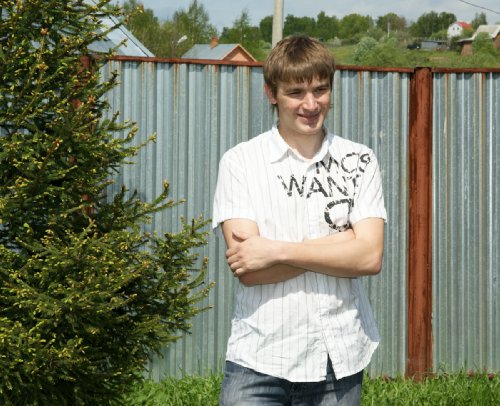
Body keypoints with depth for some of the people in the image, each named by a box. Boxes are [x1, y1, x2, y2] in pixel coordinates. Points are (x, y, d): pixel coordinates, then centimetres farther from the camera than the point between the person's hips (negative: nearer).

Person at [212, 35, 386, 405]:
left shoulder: (359, 162, 4)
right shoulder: (240, 162, -2)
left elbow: (370, 257, -8)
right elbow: (249, 271, -11)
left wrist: (277, 250, -14)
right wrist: (339, 244, -12)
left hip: (339, 358, 2)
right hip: (259, 358, -2)